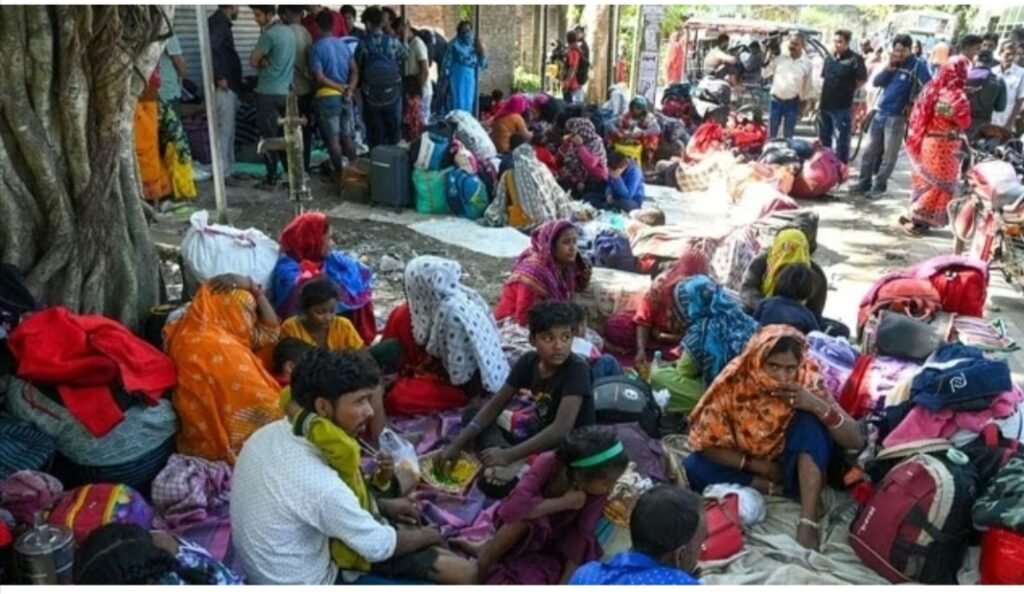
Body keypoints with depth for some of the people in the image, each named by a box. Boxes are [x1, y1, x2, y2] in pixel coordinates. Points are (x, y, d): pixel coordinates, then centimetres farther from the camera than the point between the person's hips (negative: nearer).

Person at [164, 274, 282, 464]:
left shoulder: (212, 335, 6)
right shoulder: (220, 347, -24)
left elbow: (271, 331, 14)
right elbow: (261, 403, -21)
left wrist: (254, 290, 4)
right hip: (229, 444, -9)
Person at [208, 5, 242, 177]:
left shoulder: (220, 22, 18)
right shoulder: (219, 22, -12)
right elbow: (209, 48, -26)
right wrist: (219, 77, -22)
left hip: (228, 86, 10)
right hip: (224, 87, -10)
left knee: (227, 130, 14)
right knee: (224, 130, -7)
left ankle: (227, 168, 20)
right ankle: (222, 171, -4)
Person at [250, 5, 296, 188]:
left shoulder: (269, 35, -16)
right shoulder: (289, 31, 10)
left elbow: (253, 61, -10)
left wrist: (263, 63, 7)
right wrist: (265, 62, -1)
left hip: (268, 93, -8)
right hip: (286, 92, 8)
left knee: (269, 137, -2)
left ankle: (272, 179, 2)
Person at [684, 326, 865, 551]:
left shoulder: (808, 381, -18)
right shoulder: (734, 383, -20)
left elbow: (856, 441, -20)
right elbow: (704, 443, -14)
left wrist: (818, 406, -35)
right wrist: (757, 465, -20)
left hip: (794, 469, 0)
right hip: (751, 469, 1)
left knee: (811, 419, -28)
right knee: (692, 469, -27)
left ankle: (809, 522, -31)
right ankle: (780, 490, -13)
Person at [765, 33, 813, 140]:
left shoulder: (807, 64, -1)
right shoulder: (780, 58, 0)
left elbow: (807, 87, 5)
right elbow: (765, 73, 4)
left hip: (793, 103, -1)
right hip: (776, 100, 1)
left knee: (788, 136, 7)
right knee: (771, 134, 7)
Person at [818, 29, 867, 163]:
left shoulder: (854, 59, -10)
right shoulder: (829, 58, 11)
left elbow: (863, 79, -10)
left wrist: (848, 89, -1)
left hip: (842, 107, -7)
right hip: (825, 104, 7)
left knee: (841, 140, -2)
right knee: (823, 138, 17)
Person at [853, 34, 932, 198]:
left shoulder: (917, 66, -8)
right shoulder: (892, 64, 9)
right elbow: (876, 82, 2)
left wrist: (913, 104, -13)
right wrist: (889, 67, -10)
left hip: (897, 116, -6)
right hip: (880, 113, 6)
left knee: (889, 154, 2)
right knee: (870, 150, 10)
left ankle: (879, 186, 8)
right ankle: (865, 182, 18)